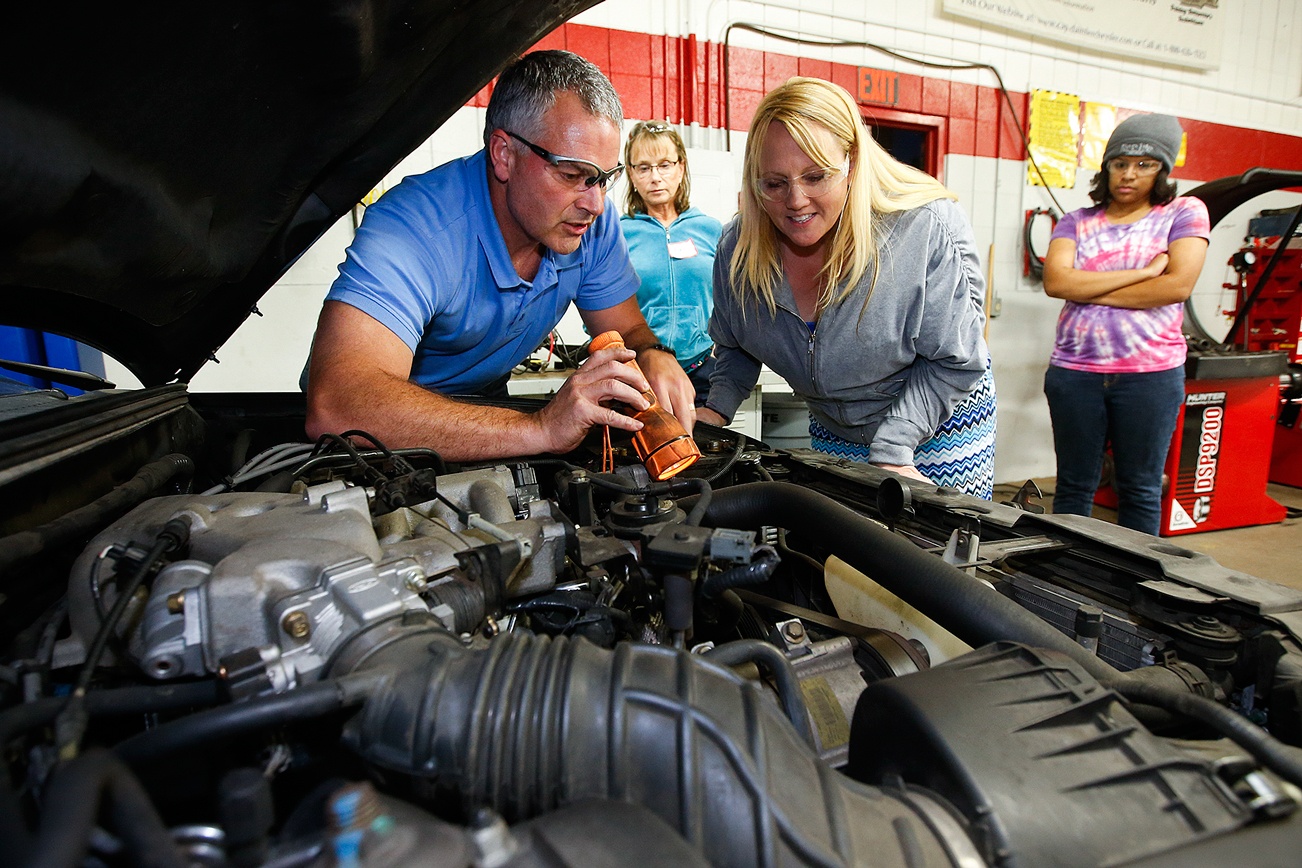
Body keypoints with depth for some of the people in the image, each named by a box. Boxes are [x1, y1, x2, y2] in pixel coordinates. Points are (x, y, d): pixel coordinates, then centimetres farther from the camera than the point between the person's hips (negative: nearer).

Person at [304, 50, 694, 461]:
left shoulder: (591, 218, -11)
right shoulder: (416, 228, -31)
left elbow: (629, 332, -2)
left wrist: (654, 359, -27)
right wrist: (541, 428, -49)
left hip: (484, 412, 4)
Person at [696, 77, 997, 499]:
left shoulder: (928, 229, -27)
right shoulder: (738, 247, -15)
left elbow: (953, 361, -20)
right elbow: (734, 348, 3)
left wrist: (891, 452, -28)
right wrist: (717, 408, -13)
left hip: (940, 426, -3)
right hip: (831, 433, 4)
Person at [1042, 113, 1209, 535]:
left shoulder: (1184, 213, 6)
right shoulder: (1077, 223, 9)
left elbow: (1178, 284, -10)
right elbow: (1055, 281, -9)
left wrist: (1090, 292, -7)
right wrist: (1142, 273, -11)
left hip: (1151, 373, -1)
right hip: (1075, 371, 2)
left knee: (1140, 491, 8)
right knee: (1074, 486, 10)